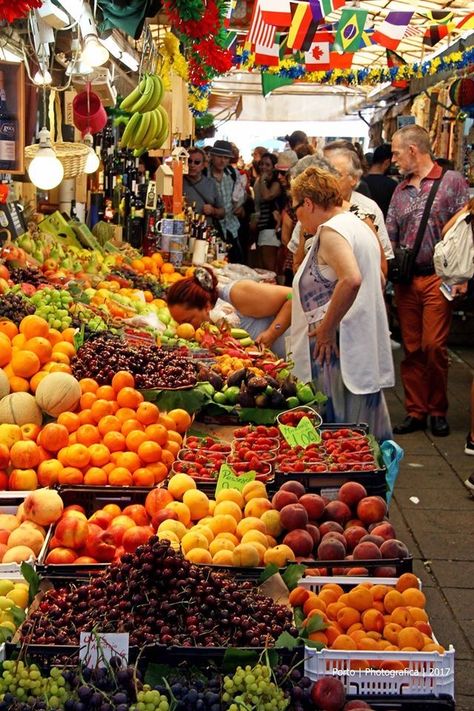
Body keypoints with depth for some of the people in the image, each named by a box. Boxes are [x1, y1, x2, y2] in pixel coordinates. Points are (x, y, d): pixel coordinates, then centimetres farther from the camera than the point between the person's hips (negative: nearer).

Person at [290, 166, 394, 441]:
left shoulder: (330, 230, -13)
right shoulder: (359, 226, 17)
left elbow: (351, 279, -30)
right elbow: (378, 281, 25)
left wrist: (326, 329, -21)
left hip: (338, 347, -10)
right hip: (367, 346, 10)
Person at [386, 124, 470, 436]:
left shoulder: (452, 181, -2)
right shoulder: (400, 191, 15)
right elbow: (390, 238, 16)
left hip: (438, 279, -5)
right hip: (406, 280, 5)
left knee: (434, 346, -7)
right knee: (412, 348, 7)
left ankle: (438, 411, 8)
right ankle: (415, 411, 15)